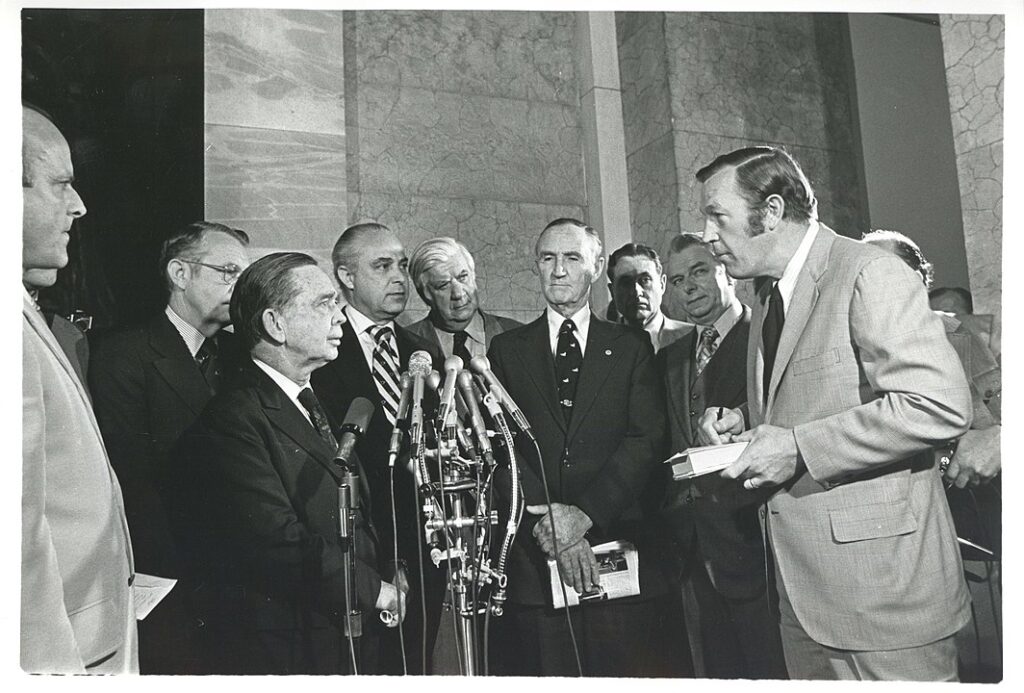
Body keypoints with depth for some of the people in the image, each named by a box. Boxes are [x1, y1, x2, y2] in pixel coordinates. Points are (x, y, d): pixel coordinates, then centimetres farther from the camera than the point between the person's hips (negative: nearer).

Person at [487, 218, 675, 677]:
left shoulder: (632, 348, 9)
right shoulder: (507, 349, 10)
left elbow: (647, 439, -2)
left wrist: (586, 513, -14)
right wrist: (547, 518, -13)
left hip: (620, 550, 0)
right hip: (534, 558, 0)